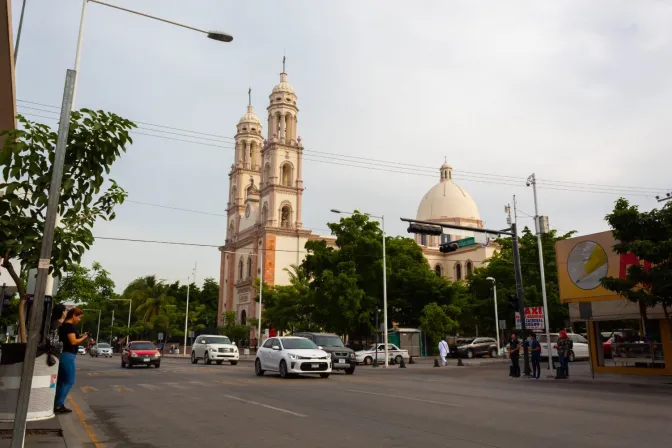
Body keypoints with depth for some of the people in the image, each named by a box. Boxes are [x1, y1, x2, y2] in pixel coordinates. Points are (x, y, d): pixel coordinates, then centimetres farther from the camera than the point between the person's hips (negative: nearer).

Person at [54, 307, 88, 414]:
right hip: (67, 356, -10)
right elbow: (73, 341, -20)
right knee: (70, 381, -5)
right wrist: (83, 338, -5)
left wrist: (80, 337, 10)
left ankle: (56, 404, 15)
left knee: (61, 381, 12)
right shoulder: (70, 326, -14)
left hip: (63, 355, 10)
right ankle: (58, 405, -6)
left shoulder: (63, 325, 15)